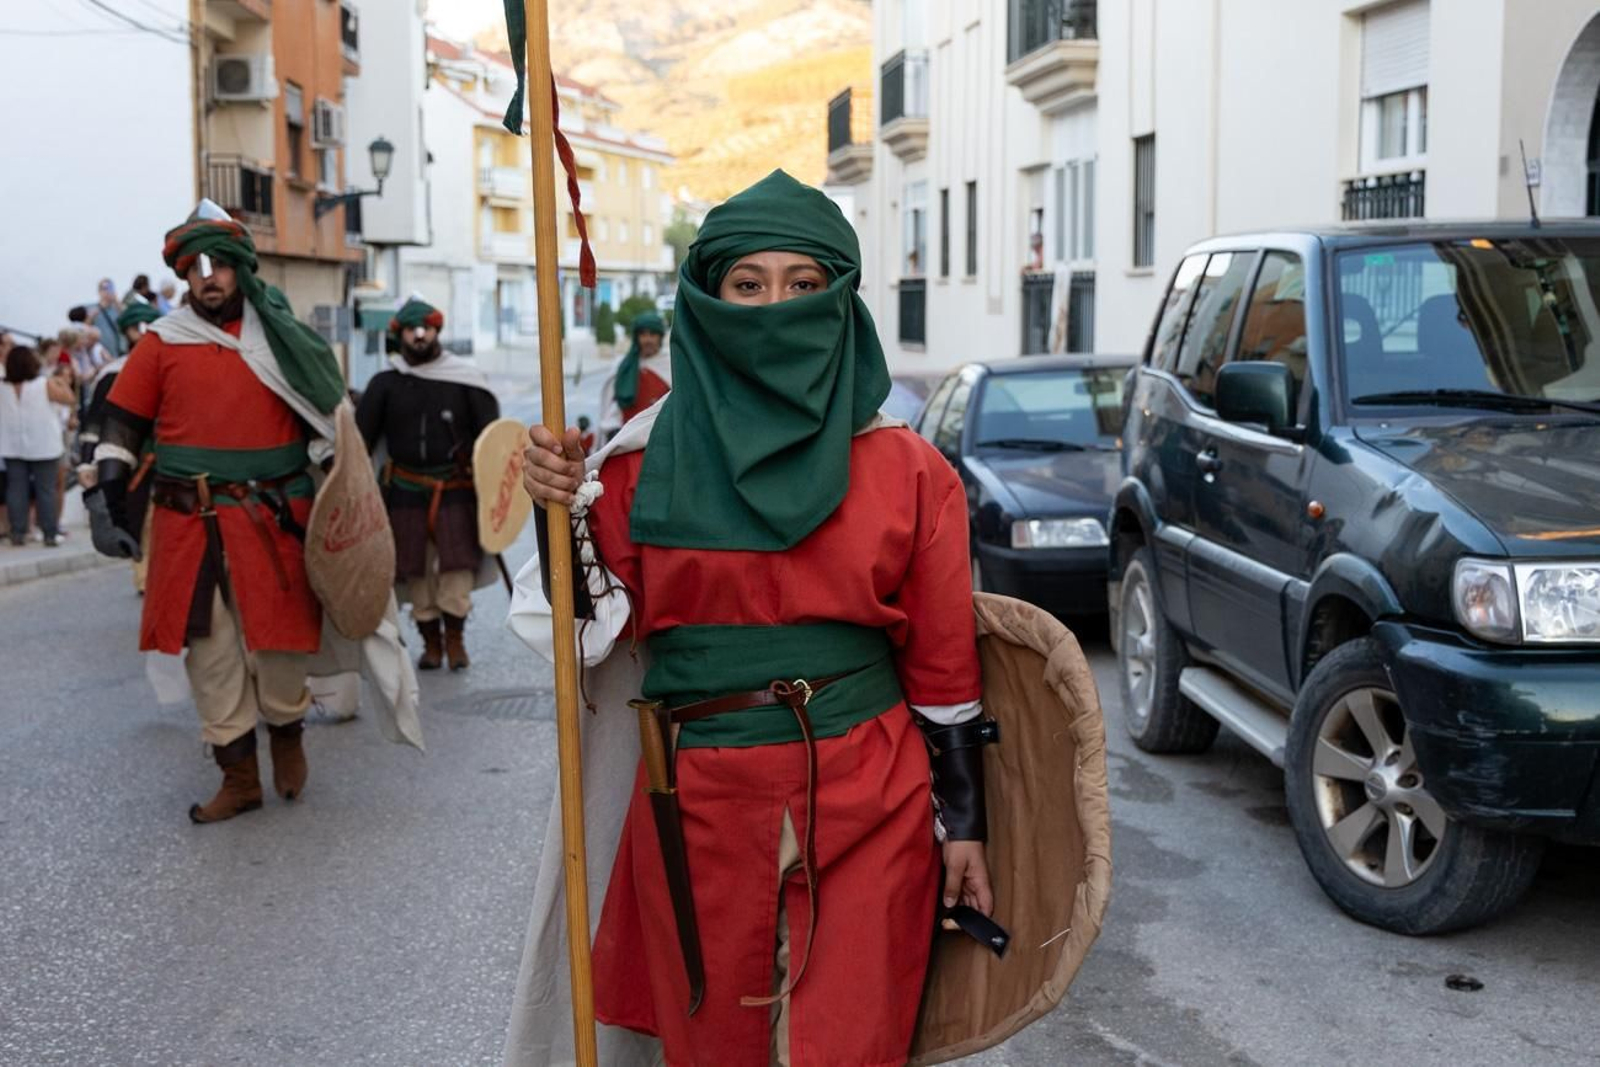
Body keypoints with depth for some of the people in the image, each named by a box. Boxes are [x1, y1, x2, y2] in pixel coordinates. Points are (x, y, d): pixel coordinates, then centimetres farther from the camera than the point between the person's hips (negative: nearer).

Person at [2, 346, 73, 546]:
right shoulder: (45, 384, -11)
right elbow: (69, 398, -1)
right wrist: (61, 383, 16)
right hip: (43, 445, -3)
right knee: (46, 489, 2)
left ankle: (18, 533, 6)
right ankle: (50, 534, 2)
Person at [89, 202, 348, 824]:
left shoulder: (284, 340, 7)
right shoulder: (163, 343, 4)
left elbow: (327, 417, 14)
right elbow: (122, 426, 6)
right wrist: (108, 499, -4)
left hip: (275, 521, 0)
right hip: (190, 526, 1)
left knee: (279, 644, 4)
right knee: (211, 653, 4)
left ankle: (286, 733, 32)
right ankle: (239, 777, 15)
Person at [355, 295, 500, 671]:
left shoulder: (465, 379, 2)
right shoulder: (384, 384, 6)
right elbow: (359, 439, 3)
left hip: (457, 489, -1)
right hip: (406, 492, 2)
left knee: (457, 568, -8)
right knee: (416, 573, 5)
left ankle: (455, 639, 11)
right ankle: (431, 642, 20)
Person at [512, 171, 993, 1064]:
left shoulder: (909, 472, -1)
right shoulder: (647, 461, 1)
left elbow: (946, 665, 2)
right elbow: (604, 630, 2)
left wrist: (964, 826, 3)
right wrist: (565, 512, -11)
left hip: (867, 807, -1)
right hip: (700, 807, 1)